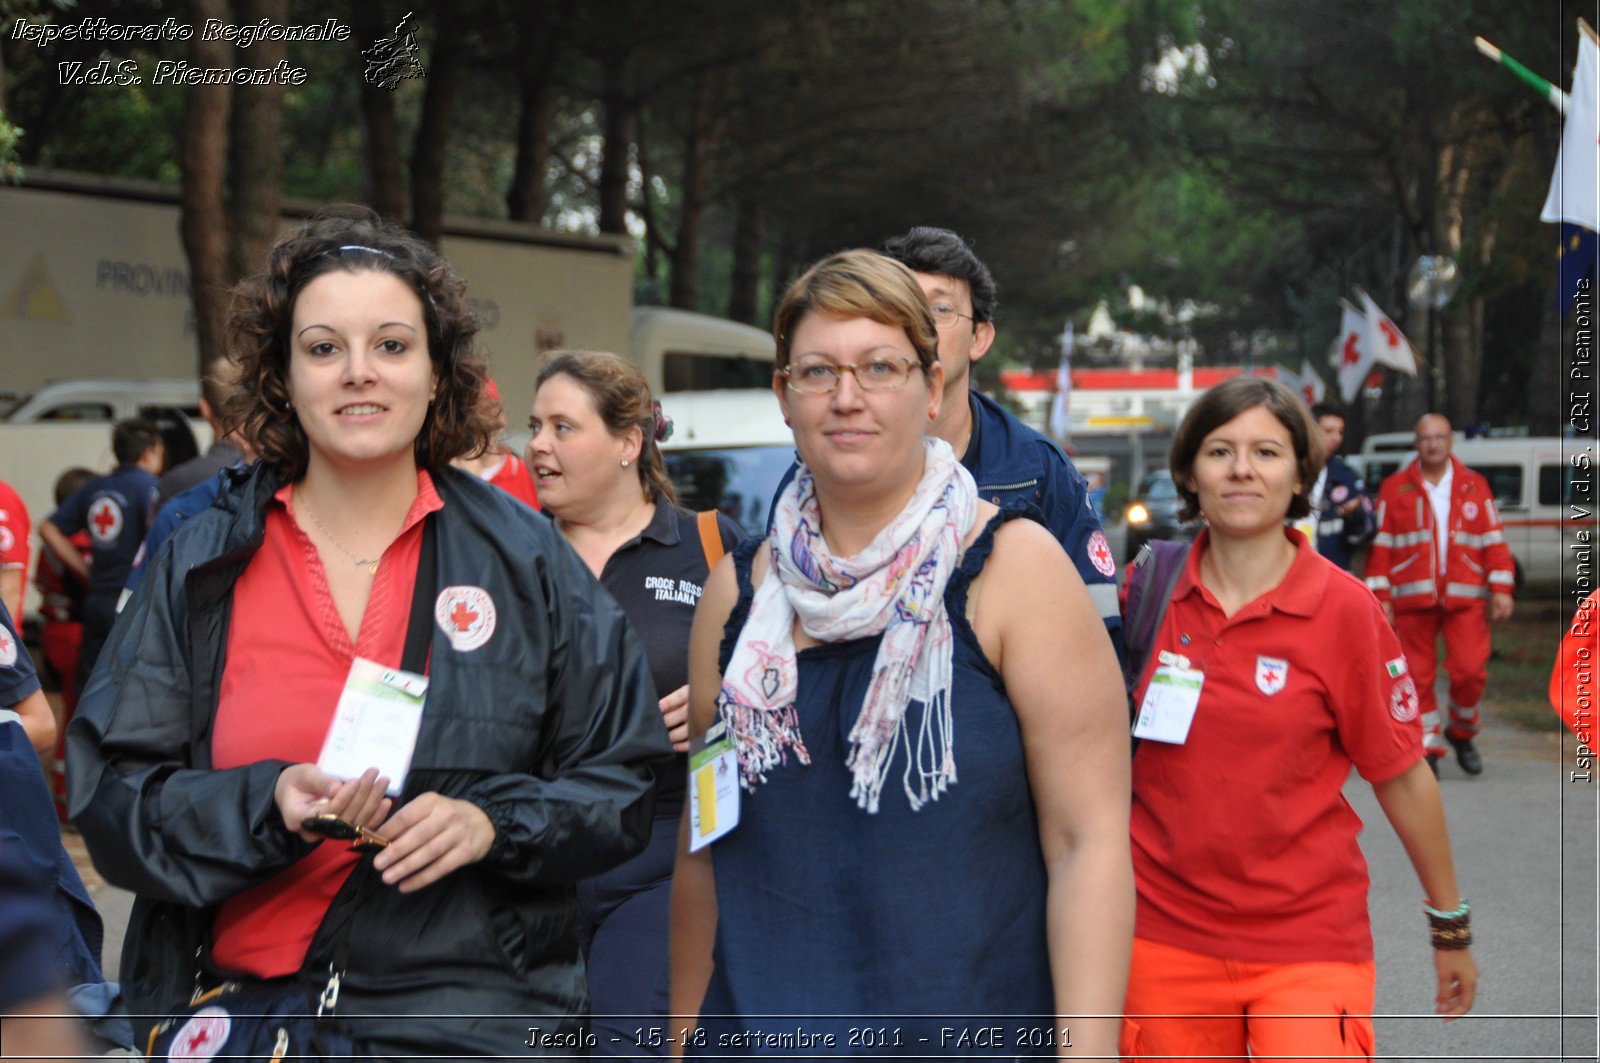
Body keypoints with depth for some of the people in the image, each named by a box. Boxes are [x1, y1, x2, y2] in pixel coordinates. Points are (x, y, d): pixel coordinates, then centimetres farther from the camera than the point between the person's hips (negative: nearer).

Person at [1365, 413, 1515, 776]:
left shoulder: (1474, 486, 11)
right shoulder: (1395, 488, 7)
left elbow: (1494, 541, 10)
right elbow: (1380, 545, 5)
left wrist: (1501, 589, 1)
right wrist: (1381, 596, -2)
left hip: (1465, 598, 0)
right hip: (1413, 599, 0)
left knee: (1470, 670, -9)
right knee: (1418, 676, 0)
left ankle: (1462, 732, 16)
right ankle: (1427, 749, 11)